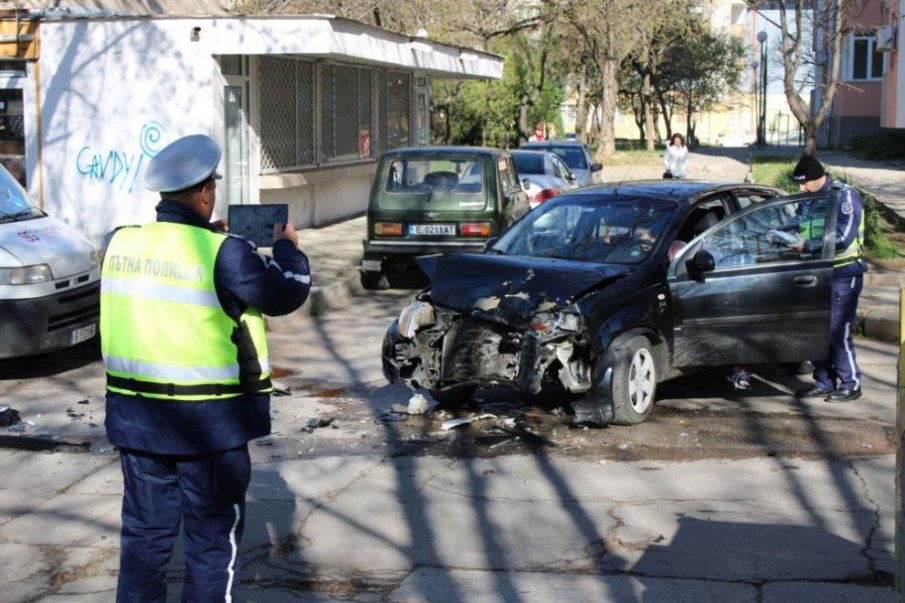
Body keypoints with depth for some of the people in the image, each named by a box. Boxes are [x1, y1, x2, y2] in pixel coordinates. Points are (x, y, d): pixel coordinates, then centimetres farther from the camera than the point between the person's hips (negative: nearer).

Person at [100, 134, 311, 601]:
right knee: (213, 535, 9)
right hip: (207, 421, -5)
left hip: (135, 415, 5)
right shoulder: (222, 254, -17)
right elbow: (289, 292, -6)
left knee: (145, 529, 16)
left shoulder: (120, 243, -1)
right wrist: (286, 246, 12)